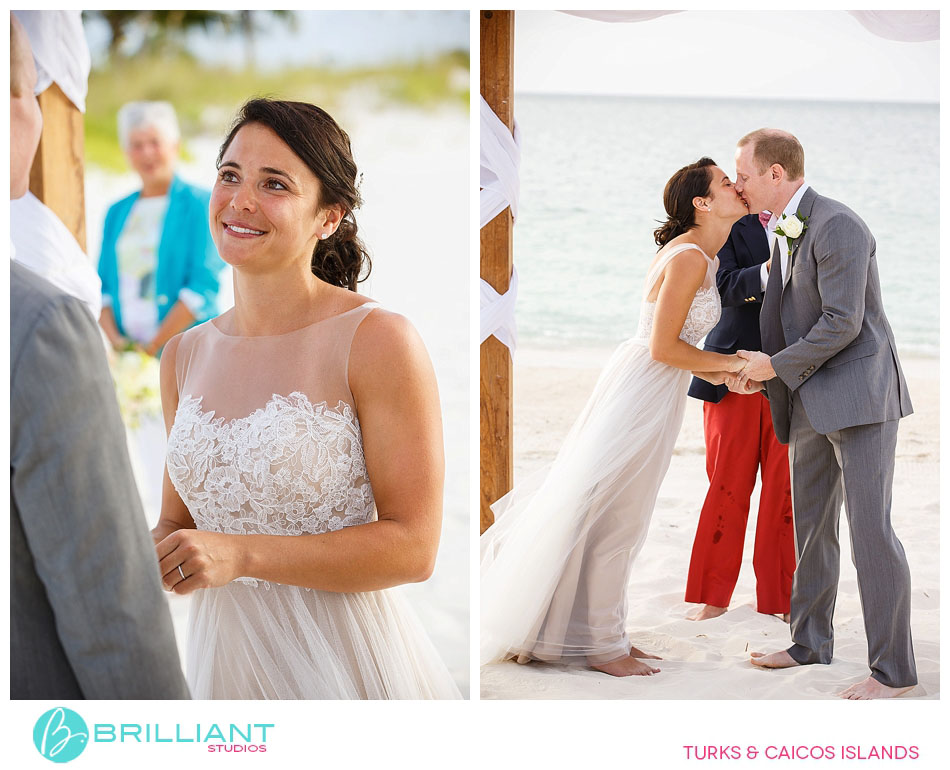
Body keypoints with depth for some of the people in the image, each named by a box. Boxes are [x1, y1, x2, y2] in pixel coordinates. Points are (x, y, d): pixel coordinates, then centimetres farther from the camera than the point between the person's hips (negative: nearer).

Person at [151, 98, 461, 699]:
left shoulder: (379, 340, -14)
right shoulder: (185, 356, 5)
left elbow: (413, 547, -17)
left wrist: (240, 556, -23)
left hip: (345, 664, -5)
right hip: (224, 653, 6)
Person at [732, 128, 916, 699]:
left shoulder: (838, 226, -17)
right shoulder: (784, 232, 13)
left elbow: (843, 322, -21)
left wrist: (777, 366, -12)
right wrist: (758, 368, 4)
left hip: (860, 394, -10)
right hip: (812, 402, 10)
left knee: (870, 527, -9)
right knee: (811, 524, 15)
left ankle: (893, 669, -4)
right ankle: (811, 644, 28)